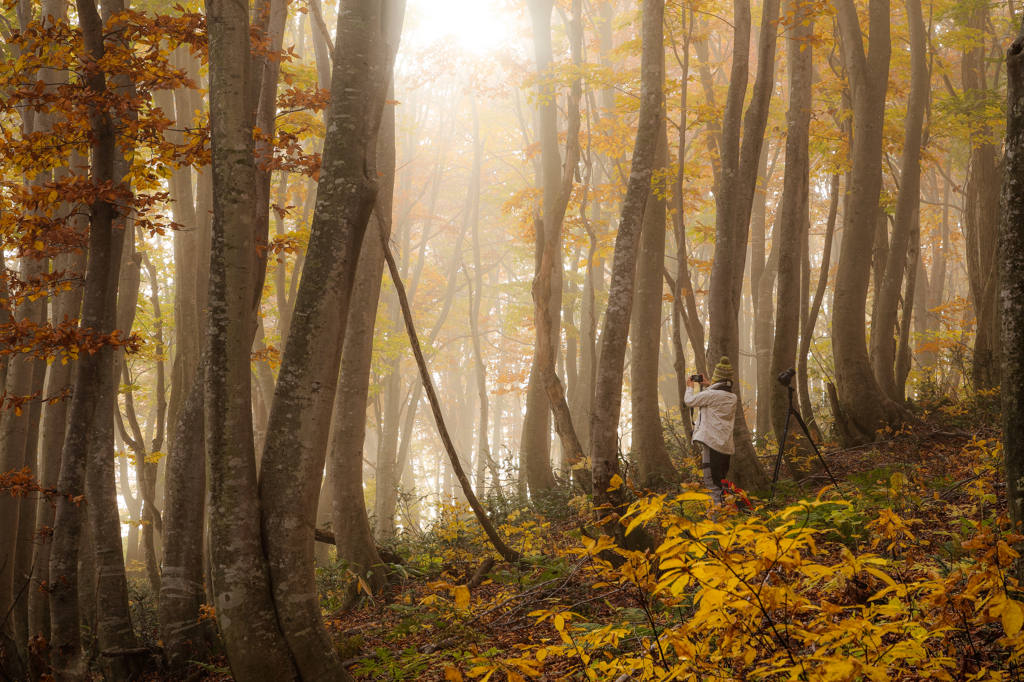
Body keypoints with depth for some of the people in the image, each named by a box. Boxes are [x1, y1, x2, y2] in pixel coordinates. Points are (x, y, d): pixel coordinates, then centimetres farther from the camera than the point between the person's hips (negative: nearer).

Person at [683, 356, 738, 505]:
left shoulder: (711, 395, -13)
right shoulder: (732, 397, 10)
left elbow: (689, 401, -2)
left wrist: (689, 387, 15)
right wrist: (710, 386, 33)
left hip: (712, 443, -8)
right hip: (727, 446, 8)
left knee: (712, 483, -8)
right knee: (721, 481, 16)